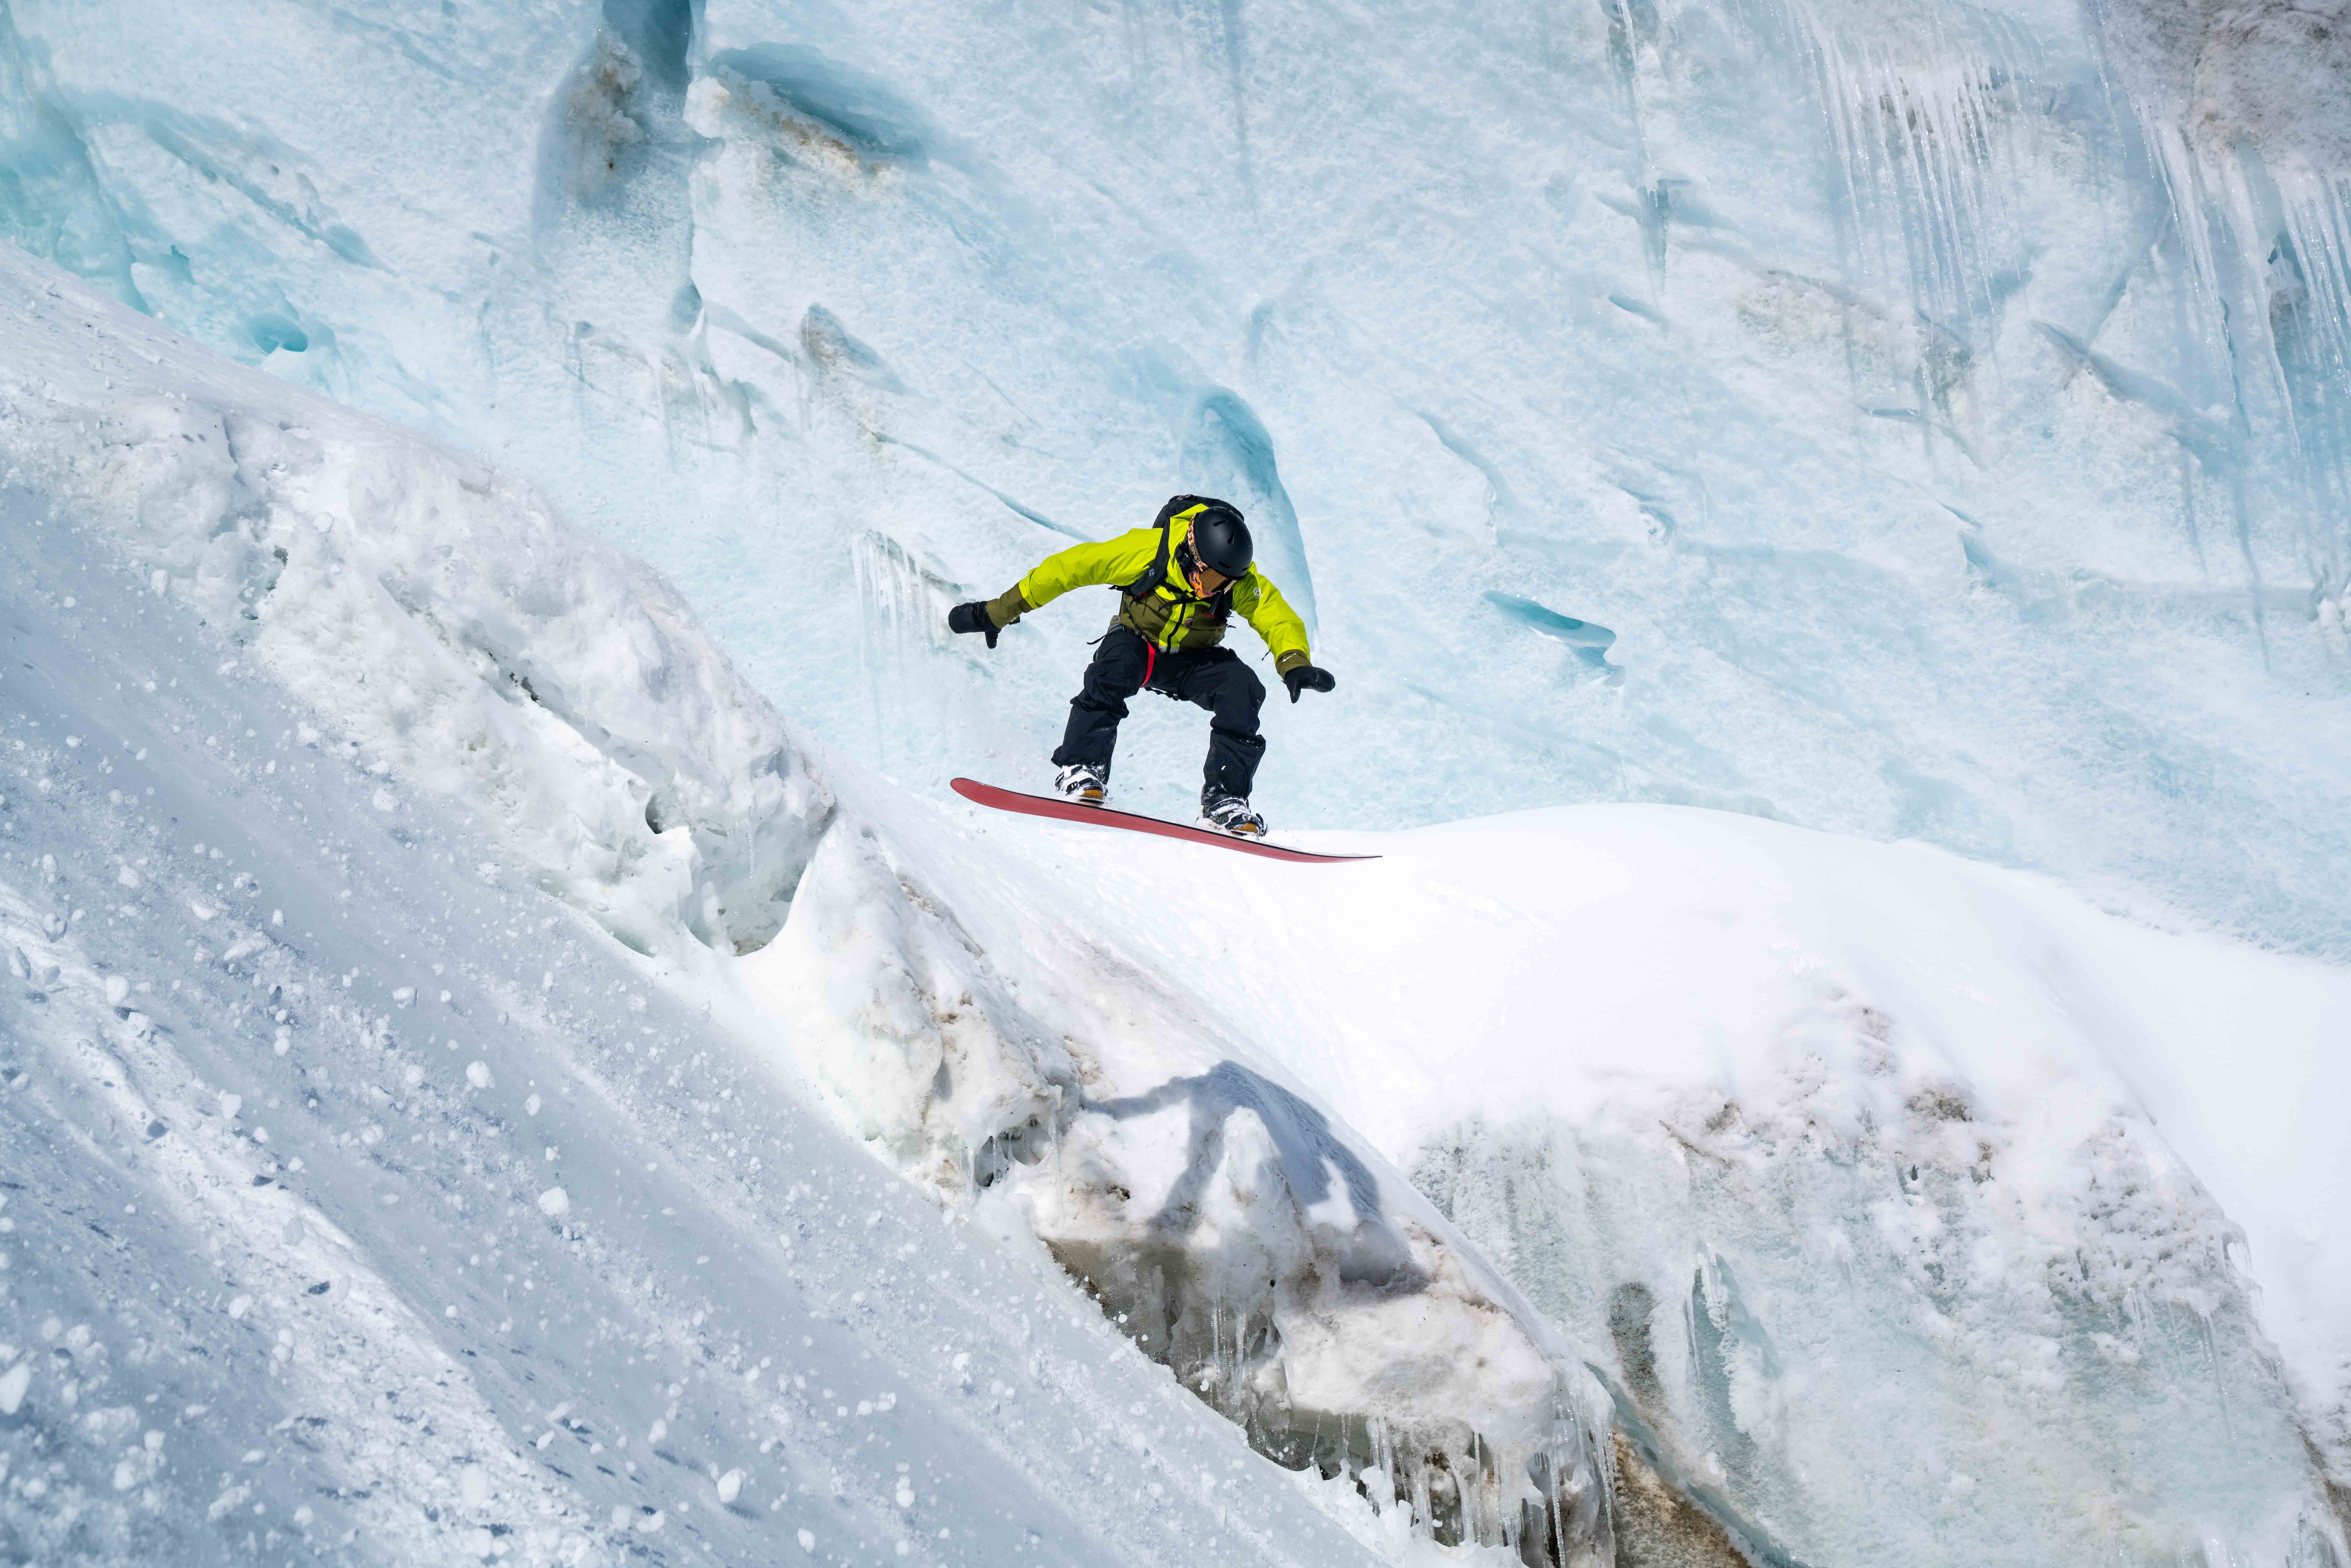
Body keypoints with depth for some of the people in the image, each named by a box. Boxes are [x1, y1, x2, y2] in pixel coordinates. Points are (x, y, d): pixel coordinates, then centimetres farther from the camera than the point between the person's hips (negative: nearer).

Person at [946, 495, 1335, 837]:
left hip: (1194, 660, 2)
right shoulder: (1148, 549, -27)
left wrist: (1294, 664, -48)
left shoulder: (1243, 581, -21)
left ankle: (1224, 800, -21)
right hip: (1138, 644, -2)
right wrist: (1000, 611, -18)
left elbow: (1280, 620, -24)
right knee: (1116, 663, -37)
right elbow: (1070, 568, -21)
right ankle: (1082, 770, -34)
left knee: (1242, 685, -27)